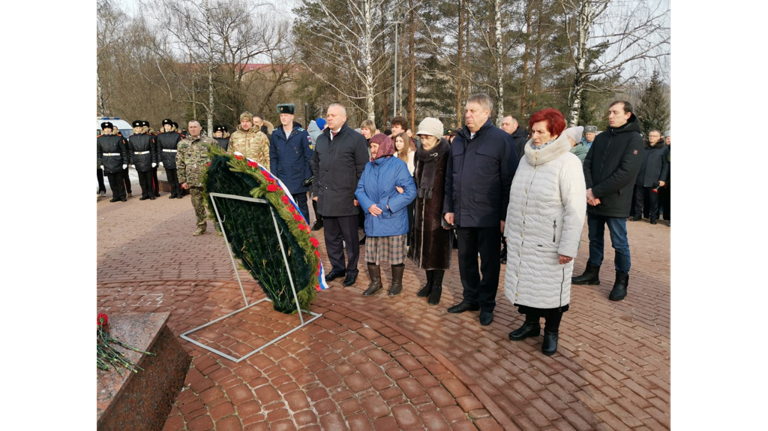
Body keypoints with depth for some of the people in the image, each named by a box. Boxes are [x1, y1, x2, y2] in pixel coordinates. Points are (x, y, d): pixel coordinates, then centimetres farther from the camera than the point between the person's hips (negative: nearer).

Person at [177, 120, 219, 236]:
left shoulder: (210, 141, 1)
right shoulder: (182, 144, 10)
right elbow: (179, 164, 11)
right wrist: (182, 180, 7)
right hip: (193, 181, 3)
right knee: (197, 205, 9)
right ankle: (201, 226, 22)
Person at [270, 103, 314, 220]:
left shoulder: (302, 134, -4)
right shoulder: (275, 134, 5)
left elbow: (309, 157, -3)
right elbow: (273, 158, 8)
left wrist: (308, 178, -7)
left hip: (299, 178, -2)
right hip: (283, 179, 2)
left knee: (302, 206, 9)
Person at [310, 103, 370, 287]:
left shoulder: (356, 139, -5)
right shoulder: (321, 139, 15)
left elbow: (362, 169, -7)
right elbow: (315, 166, 19)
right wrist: (316, 191, 14)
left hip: (346, 198, -6)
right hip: (326, 198, 6)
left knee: (350, 236, 4)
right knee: (331, 236, 13)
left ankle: (352, 270, 18)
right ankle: (337, 266, 28)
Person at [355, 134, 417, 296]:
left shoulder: (398, 165, -8)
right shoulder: (368, 166, 8)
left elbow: (411, 191, -12)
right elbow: (359, 189, 7)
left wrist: (390, 205, -17)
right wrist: (368, 205, -12)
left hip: (393, 220, -4)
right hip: (372, 219, 5)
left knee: (396, 254, 7)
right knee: (371, 253, 11)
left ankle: (397, 283, 26)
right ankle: (375, 282, 29)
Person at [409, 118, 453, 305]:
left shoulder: (446, 155, -12)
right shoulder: (420, 155, 8)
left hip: (438, 209, -6)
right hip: (421, 208, 6)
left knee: (438, 247, 3)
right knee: (425, 245, 13)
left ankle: (437, 286, 16)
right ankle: (429, 282, 27)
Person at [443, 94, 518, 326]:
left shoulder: (501, 139, -6)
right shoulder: (459, 139, 12)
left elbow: (509, 181, -9)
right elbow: (450, 177, 15)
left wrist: (505, 215, -11)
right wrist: (449, 208, 10)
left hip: (489, 216, -5)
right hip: (462, 215, 5)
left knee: (489, 262, 7)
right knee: (465, 259, 14)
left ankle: (486, 305, 23)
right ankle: (471, 298, 32)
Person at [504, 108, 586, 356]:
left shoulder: (568, 163, -12)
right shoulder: (527, 159, 8)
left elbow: (575, 209, -15)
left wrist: (568, 247, -18)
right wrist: (509, 230, 15)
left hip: (549, 243, -5)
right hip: (521, 240, 6)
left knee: (551, 288, 9)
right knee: (525, 283, 16)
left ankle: (551, 332, 30)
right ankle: (531, 324, 37)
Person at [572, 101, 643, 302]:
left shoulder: (634, 139, -7)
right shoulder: (600, 138, 10)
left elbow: (626, 172, -16)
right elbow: (587, 164, 5)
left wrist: (596, 192, -18)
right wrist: (589, 190, -12)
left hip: (615, 203, -5)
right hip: (593, 201, 5)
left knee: (619, 243, 5)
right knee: (595, 239, 16)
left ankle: (621, 281, 19)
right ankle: (592, 273, 29)